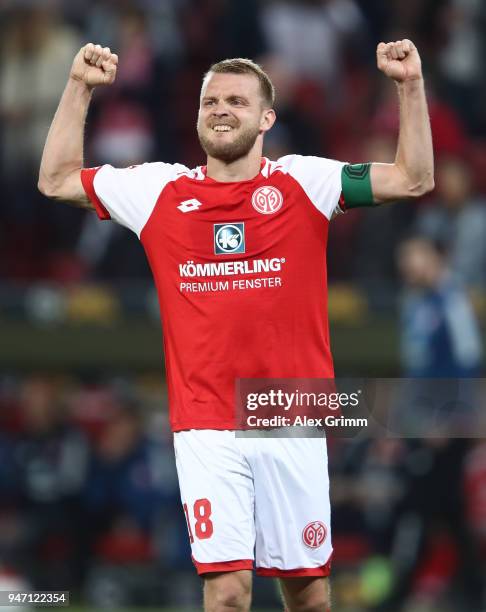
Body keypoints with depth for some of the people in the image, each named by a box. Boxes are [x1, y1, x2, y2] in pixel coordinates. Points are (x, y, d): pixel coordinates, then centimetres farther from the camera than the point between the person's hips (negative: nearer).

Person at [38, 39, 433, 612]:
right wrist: (79, 89, 12)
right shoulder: (159, 190, 7)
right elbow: (56, 181, 18)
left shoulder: (304, 183, 4)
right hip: (205, 427, 0)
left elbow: (413, 179, 2)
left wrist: (411, 86, -7)